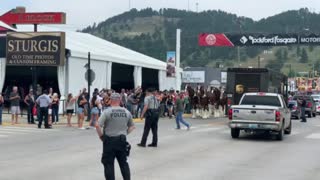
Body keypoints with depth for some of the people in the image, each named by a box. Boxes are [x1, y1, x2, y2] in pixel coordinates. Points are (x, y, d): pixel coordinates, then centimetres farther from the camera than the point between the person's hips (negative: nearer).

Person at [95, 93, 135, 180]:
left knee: (109, 164, 5)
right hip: (122, 140, 4)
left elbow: (97, 125, -18)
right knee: (123, 163, 17)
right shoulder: (126, 112, 3)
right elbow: (132, 126, 13)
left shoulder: (107, 112, -11)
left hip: (109, 140, -4)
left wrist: (101, 136, -4)